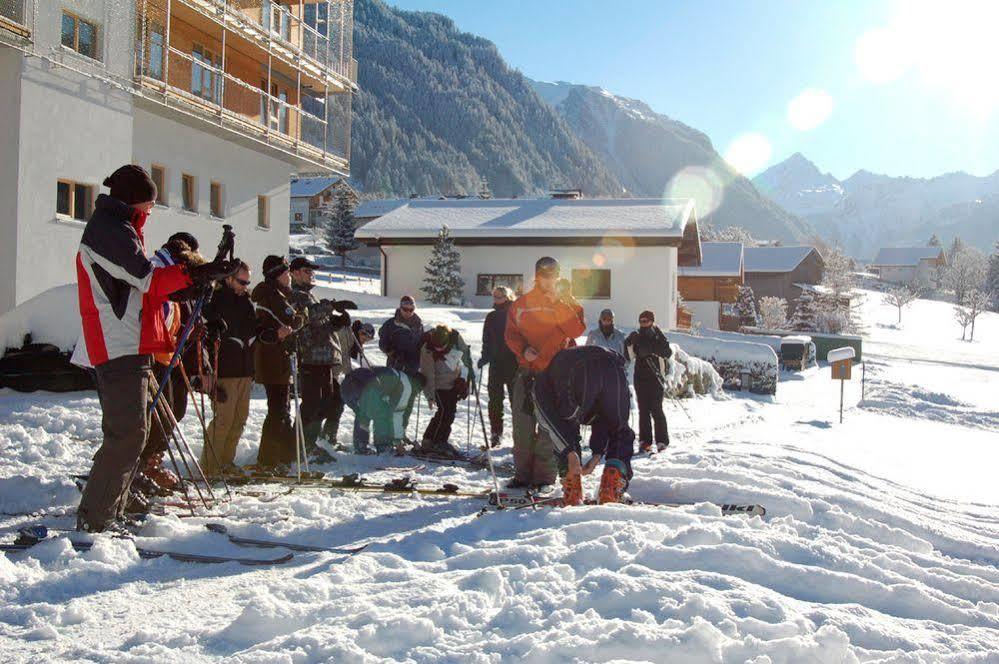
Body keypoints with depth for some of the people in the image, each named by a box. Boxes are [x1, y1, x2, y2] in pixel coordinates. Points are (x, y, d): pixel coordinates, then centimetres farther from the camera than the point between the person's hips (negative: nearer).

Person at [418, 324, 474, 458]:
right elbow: (428, 375, -21)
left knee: (451, 412, 7)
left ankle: (441, 442, 18)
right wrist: (430, 396, -20)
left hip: (456, 381, 5)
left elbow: (465, 352, 2)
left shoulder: (455, 338, -16)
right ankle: (428, 443, -8)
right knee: (444, 411, -15)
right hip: (440, 385, -5)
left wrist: (465, 377, 3)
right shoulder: (427, 350, -26)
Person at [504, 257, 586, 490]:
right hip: (527, 369, 3)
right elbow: (511, 333, 11)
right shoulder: (521, 304, 12)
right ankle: (523, 473, 8)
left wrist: (558, 303, -16)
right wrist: (523, 349, -7)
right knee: (522, 423, 1)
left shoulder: (568, 302, 7)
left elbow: (577, 330, -9)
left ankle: (544, 474, -1)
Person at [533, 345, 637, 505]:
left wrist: (569, 452, 6)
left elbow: (550, 419, 14)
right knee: (620, 432, 23)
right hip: (613, 369, 4)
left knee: (565, 432, 23)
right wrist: (597, 455, 31)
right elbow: (602, 420, 38)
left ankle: (572, 493, 13)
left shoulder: (543, 381, 34)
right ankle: (611, 492, 7)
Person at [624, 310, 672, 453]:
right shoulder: (637, 337, 11)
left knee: (656, 409, -6)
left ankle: (662, 441, 0)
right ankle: (645, 440, 9)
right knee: (643, 410, 5)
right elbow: (629, 356, 5)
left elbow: (667, 352, -18)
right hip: (640, 377, 4)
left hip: (656, 377, -4)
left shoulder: (658, 337, -1)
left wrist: (653, 347, -30)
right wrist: (629, 344, -11)